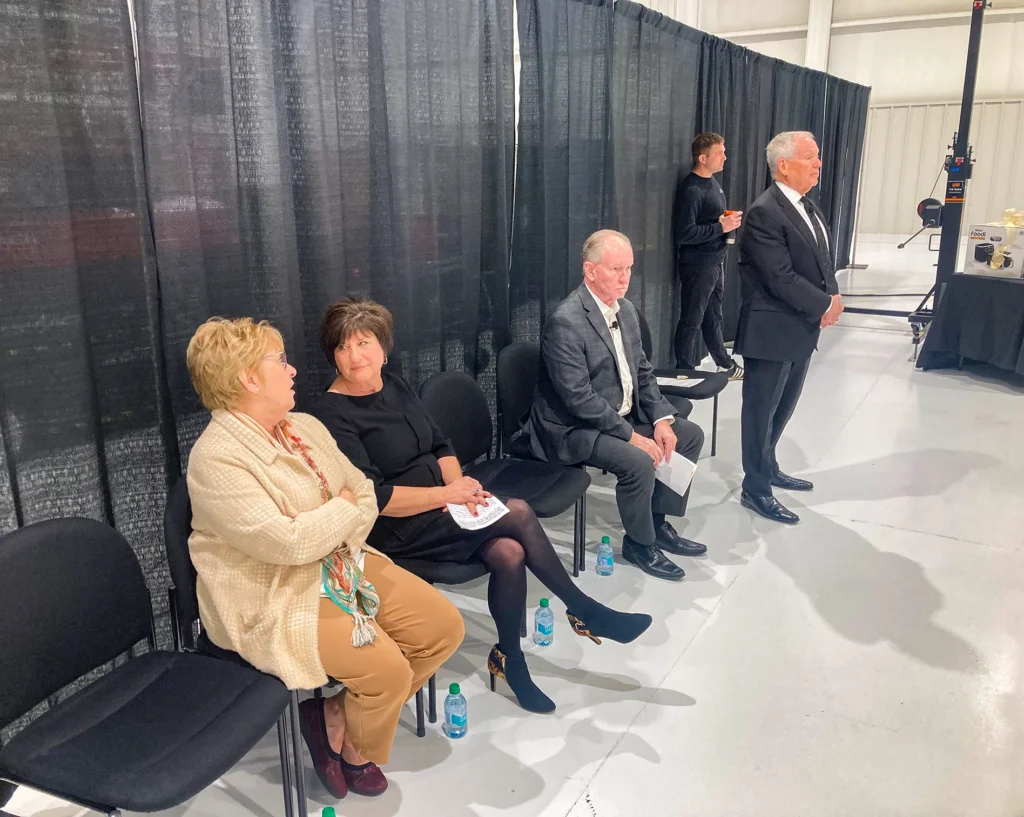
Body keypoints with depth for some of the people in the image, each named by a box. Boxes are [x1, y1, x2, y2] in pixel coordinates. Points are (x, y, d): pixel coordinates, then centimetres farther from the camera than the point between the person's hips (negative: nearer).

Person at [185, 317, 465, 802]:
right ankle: (355, 750, 12)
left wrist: (329, 534, -13)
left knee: (443, 627, 0)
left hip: (340, 563, 8)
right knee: (388, 669, -22)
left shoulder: (306, 427, 6)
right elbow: (289, 543, -27)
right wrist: (342, 508, -10)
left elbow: (366, 494, 6)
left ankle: (339, 714, 12)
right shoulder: (217, 458, -20)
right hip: (276, 597, -8)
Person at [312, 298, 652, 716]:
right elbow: (373, 498, -19)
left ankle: (509, 658, 2)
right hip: (393, 530, -7)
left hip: (437, 506, 7)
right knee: (517, 513, -20)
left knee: (509, 552, -19)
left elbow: (441, 446, 11)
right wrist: (447, 494, -19)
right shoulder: (332, 414, -14)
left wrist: (457, 481, -10)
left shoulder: (394, 386, 8)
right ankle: (584, 611, 0)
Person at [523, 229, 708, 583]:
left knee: (690, 435, 6)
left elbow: (642, 371, 10)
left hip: (624, 415, 9)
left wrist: (661, 419, -5)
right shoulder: (566, 321, -23)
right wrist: (632, 435, -24)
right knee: (638, 461, -29)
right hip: (574, 428, -9)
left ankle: (658, 523, 17)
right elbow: (579, 398, -27)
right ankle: (639, 542, -2)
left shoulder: (626, 309, 5)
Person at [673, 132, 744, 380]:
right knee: (692, 321, 1)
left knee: (713, 317, 20)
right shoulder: (691, 190, -18)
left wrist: (729, 221, 3)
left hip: (716, 261, 9)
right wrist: (721, 227, -19)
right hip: (697, 265, -9)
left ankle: (725, 364, 31)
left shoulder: (712, 181, 11)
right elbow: (684, 234, -23)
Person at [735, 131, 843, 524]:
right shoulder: (764, 213, -19)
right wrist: (825, 305, -13)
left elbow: (823, 259, 16)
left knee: (783, 408, 20)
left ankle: (767, 468, 38)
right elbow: (781, 278, -23)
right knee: (761, 412, 4)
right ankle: (756, 490, 16)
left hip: (802, 328, 9)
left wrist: (833, 295, -2)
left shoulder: (809, 206, 11)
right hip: (772, 331, -9)